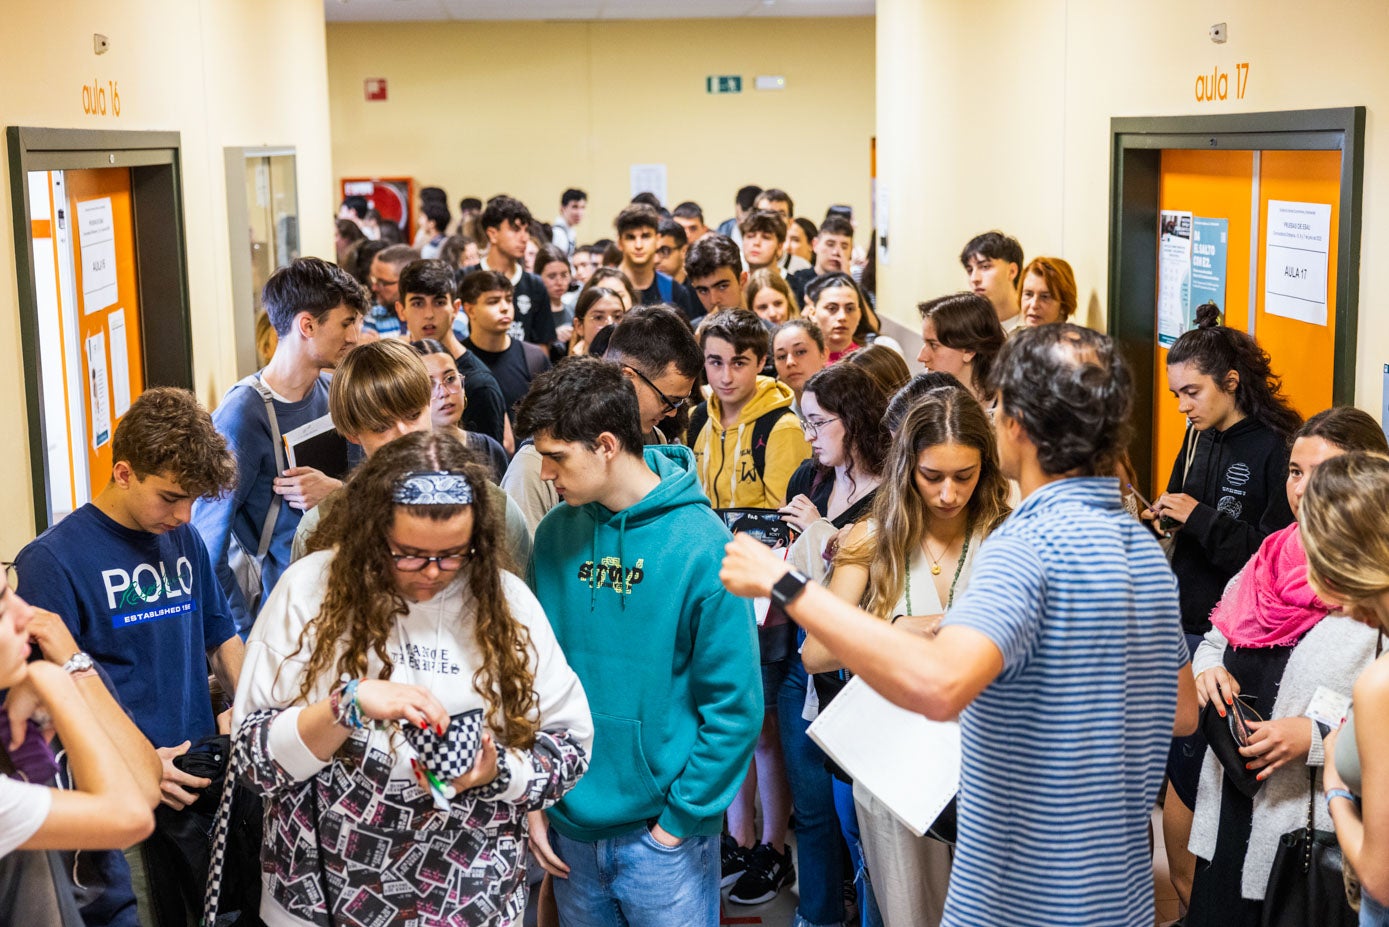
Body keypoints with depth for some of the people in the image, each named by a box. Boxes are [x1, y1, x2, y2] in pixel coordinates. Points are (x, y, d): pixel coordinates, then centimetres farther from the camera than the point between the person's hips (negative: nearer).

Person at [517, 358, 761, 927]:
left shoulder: (701, 546, -16)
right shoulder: (555, 534, -1)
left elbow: (734, 705, -13)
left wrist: (679, 820, -12)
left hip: (661, 836, -4)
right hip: (569, 826, 5)